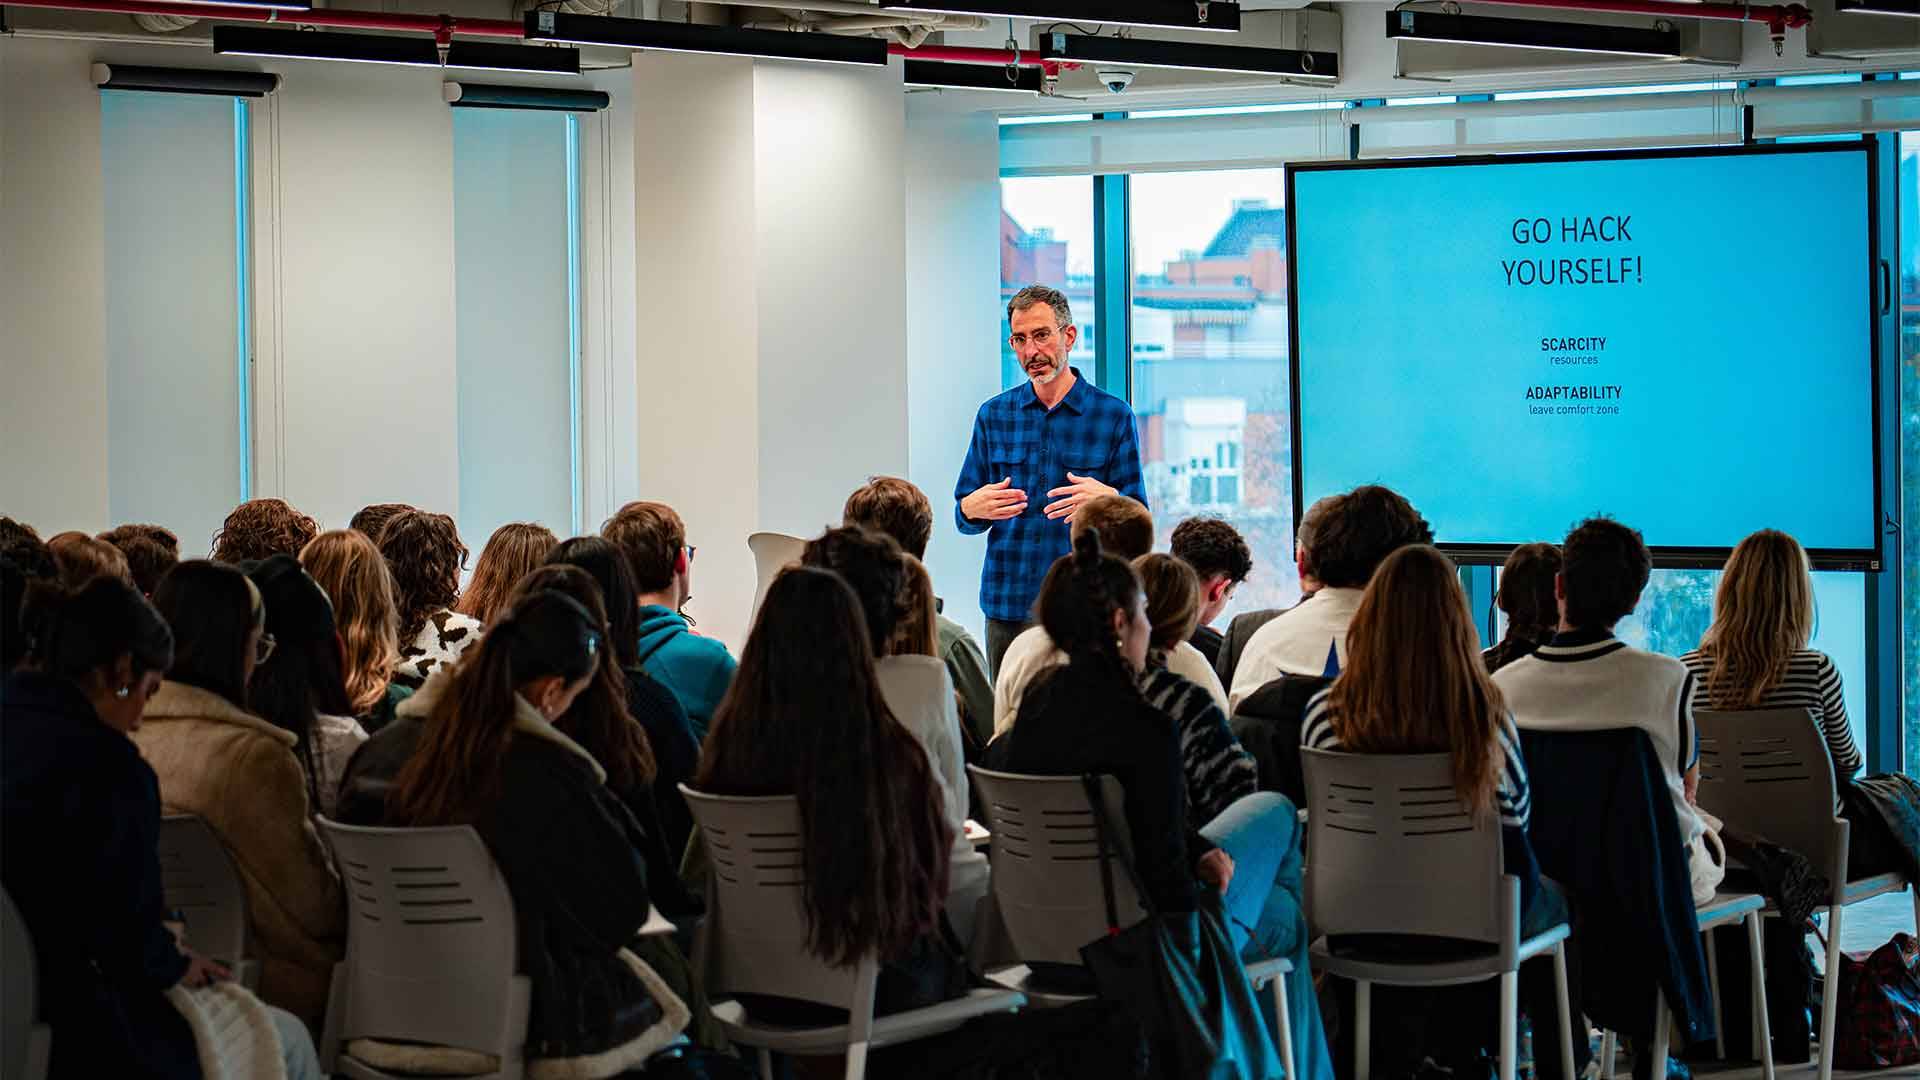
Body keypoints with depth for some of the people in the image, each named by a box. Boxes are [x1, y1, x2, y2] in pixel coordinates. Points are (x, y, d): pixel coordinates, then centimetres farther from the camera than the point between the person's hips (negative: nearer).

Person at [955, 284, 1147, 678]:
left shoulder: (1113, 415, 4)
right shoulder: (993, 416, 12)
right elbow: (964, 518, 14)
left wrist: (1107, 501, -21)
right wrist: (973, 509, -10)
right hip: (1008, 606, 3)